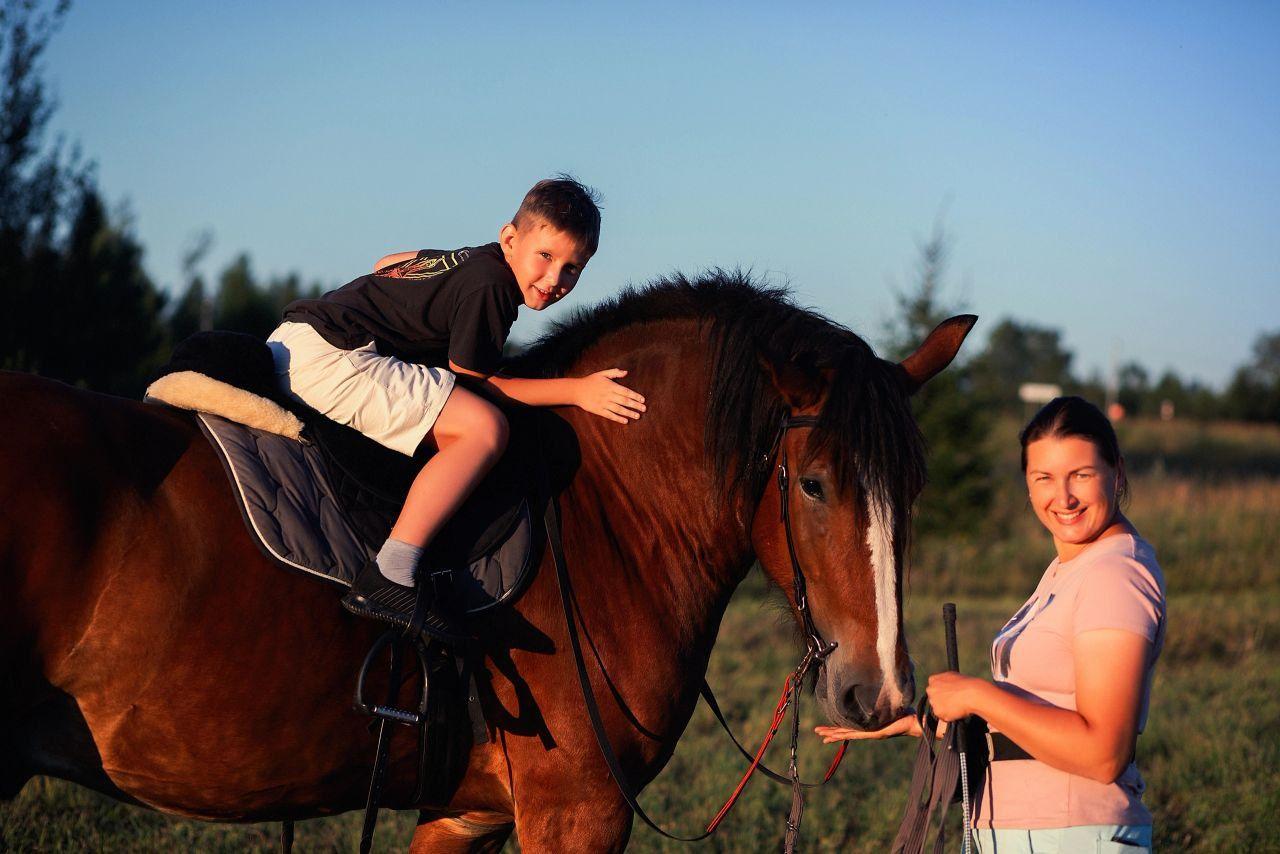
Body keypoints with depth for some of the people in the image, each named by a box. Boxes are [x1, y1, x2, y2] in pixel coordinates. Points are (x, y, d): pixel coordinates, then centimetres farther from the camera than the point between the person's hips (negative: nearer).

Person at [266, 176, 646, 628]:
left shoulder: (471, 262, 17)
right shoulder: (488, 286, -13)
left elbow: (388, 263, 34)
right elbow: (473, 383, -8)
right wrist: (576, 390, -9)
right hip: (331, 357, -11)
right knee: (484, 429, -22)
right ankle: (386, 580, -27)